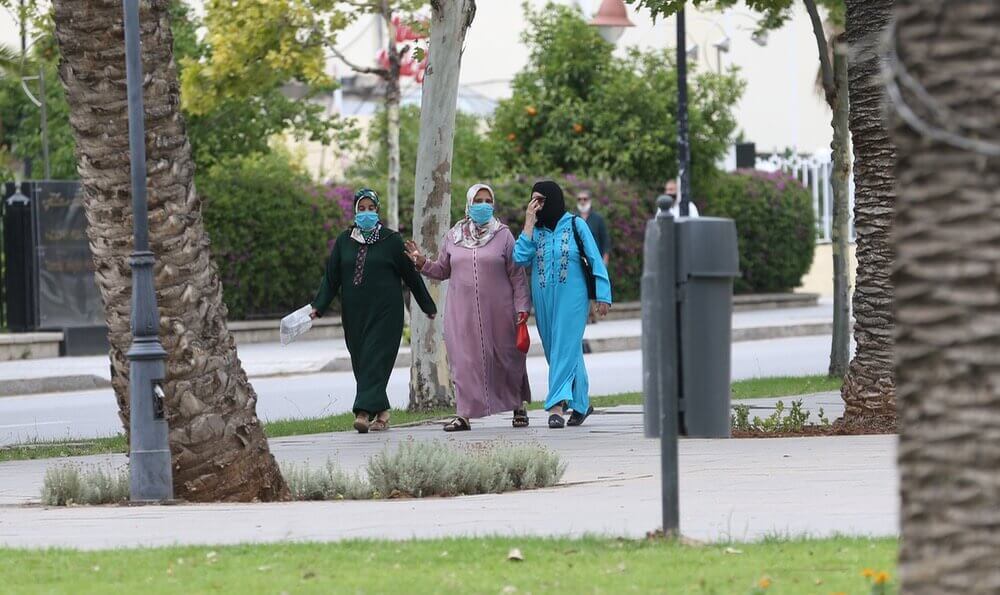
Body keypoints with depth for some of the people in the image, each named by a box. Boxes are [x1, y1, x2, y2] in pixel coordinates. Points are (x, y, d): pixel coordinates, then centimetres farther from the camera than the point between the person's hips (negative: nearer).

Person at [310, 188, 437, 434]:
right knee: (360, 363, 4)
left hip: (384, 312, -4)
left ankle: (365, 413, -22)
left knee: (375, 360, -13)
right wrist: (318, 307, -5)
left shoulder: (391, 240, 1)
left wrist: (428, 306, 9)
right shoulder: (344, 241, 9)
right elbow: (331, 277, 6)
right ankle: (381, 412, 16)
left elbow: (411, 275, 5)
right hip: (354, 312, 4)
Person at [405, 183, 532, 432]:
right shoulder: (453, 237, 8)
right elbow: (442, 271, 16)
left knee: (507, 359, 6)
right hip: (463, 312, 2)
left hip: (497, 312, -2)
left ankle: (519, 406, 23)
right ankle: (464, 414, 0)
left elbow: (517, 275, 0)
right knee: (465, 360, -2)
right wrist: (422, 262, -1)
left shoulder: (503, 235, 1)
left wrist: (522, 306, -5)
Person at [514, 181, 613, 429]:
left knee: (565, 348, -12)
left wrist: (603, 296, -7)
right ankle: (581, 403, 26)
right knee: (560, 352, 12)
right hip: (544, 299, 5)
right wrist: (529, 223, -8)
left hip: (572, 298, -5)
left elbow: (595, 261, -2)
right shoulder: (535, 230, 6)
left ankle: (557, 405, -19)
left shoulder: (575, 225, -3)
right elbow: (521, 258, -9)